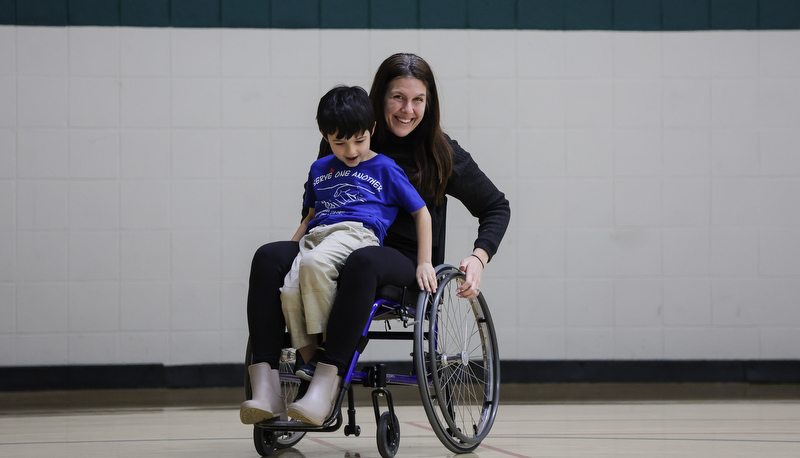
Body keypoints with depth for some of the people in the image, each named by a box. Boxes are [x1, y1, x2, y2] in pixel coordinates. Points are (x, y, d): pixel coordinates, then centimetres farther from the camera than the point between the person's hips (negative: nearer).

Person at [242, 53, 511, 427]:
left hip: (408, 262, -3)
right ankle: (265, 386, -36)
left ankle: (328, 382, -44)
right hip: (344, 250, 3)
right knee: (269, 257, -25)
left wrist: (479, 257, -3)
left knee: (362, 261, -40)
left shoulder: (441, 153, 3)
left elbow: (496, 207, 12)